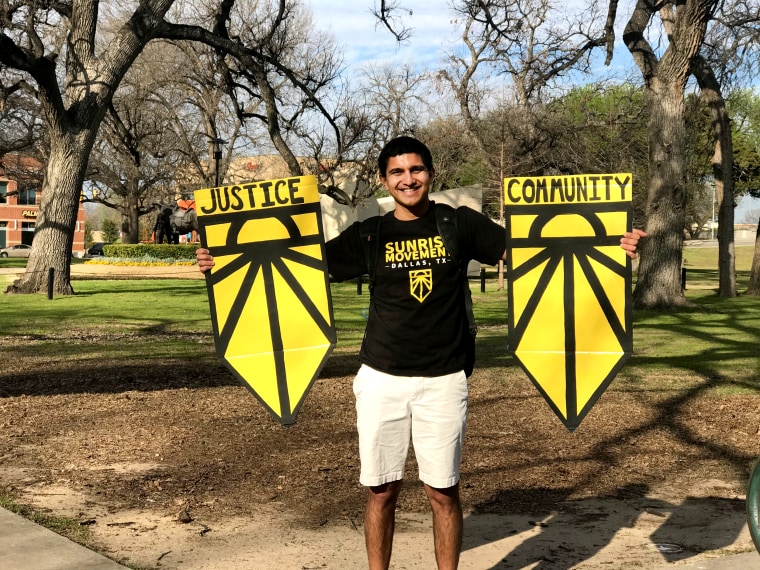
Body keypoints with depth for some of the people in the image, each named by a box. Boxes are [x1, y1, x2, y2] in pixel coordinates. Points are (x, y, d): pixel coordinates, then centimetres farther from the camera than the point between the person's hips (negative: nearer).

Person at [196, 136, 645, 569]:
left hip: (443, 381, -1)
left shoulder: (460, 224, 1)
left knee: (443, 491, 6)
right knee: (382, 489, 8)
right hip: (381, 379, 1)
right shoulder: (370, 234, 2)